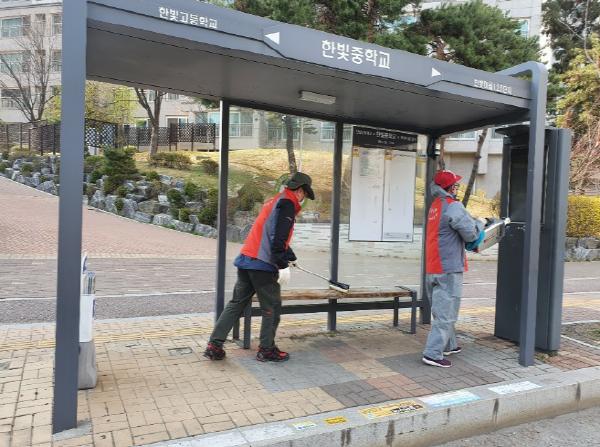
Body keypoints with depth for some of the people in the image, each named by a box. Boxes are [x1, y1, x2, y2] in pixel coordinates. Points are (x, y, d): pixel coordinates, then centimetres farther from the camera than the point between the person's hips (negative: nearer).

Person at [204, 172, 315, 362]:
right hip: (263, 265, -9)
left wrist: (290, 257, 39)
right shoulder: (287, 204, -8)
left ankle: (214, 346, 14)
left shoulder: (273, 201, 22)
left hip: (246, 261, 9)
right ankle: (267, 350, 17)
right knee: (272, 309, 6)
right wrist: (283, 266, -19)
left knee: (236, 303, 13)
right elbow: (278, 238, -19)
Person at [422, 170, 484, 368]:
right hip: (448, 269, -9)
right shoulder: (453, 206, -16)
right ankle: (433, 353, -2)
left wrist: (474, 225, 9)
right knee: (446, 313, -2)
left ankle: (449, 345, 34)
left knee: (441, 309, 20)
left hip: (432, 268, 9)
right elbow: (471, 234, -13)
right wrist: (479, 224, 7)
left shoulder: (435, 205, 12)